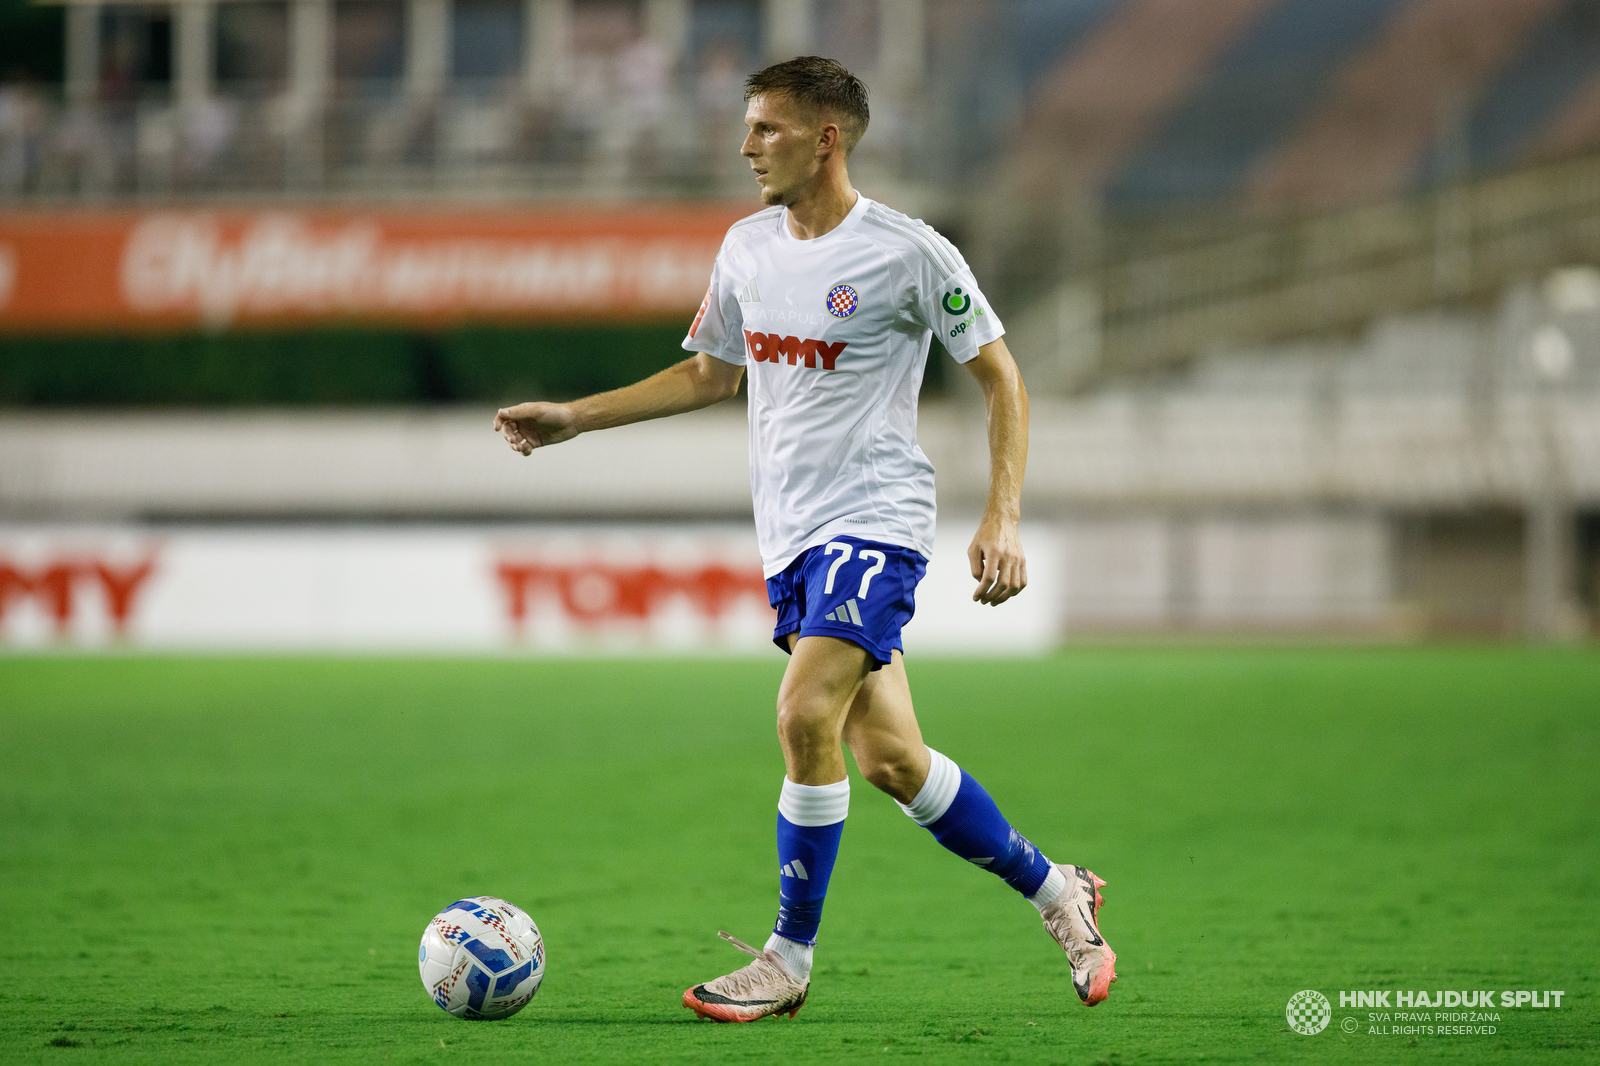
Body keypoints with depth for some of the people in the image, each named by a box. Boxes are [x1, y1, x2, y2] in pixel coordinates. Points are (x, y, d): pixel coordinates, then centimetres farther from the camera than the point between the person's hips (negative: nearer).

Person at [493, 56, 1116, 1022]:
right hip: (790, 535, 7)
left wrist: (1003, 520, -13)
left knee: (806, 717, -21)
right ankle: (1054, 890, 23)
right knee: (889, 757, 4)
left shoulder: (909, 254, -10)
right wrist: (573, 419, 18)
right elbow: (710, 373, 24)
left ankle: (789, 961, -9)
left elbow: (1002, 379, -4)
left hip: (876, 519, -7)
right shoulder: (748, 247, 10)